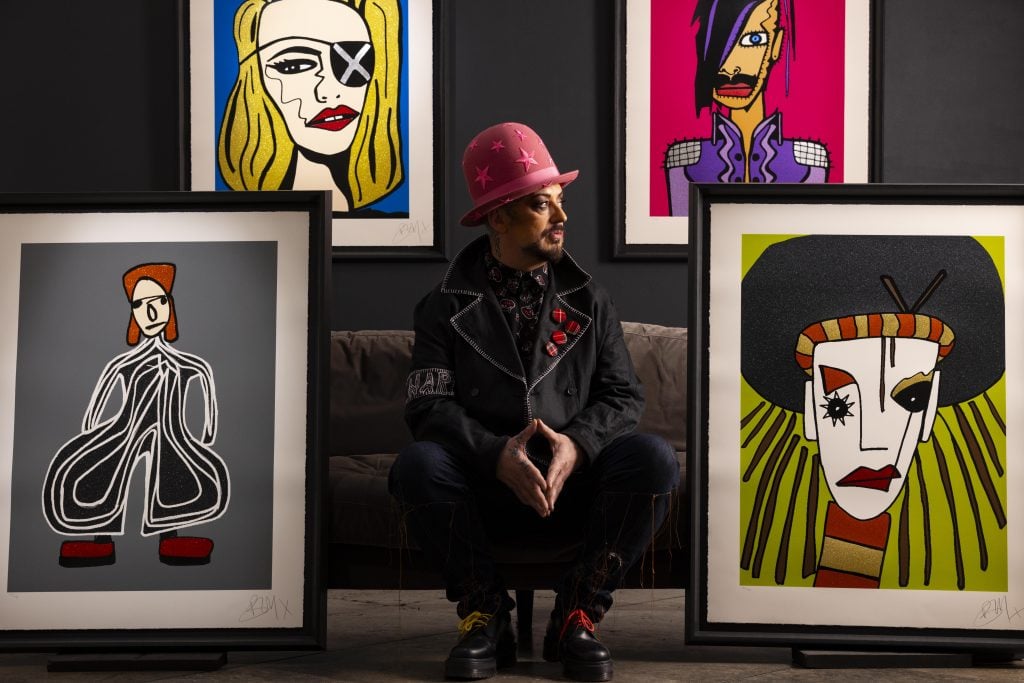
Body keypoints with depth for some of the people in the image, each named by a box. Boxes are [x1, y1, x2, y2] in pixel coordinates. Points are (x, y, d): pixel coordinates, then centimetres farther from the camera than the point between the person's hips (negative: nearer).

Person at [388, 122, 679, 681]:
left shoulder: (588, 299, 11)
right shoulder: (448, 305, 5)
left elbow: (623, 395, 5)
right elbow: (428, 406, -4)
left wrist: (577, 443, -17)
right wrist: (496, 453, -23)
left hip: (575, 488, 2)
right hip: (482, 492, -1)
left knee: (654, 459, -27)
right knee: (416, 465, -31)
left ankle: (577, 614, -11)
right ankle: (485, 614, -11)